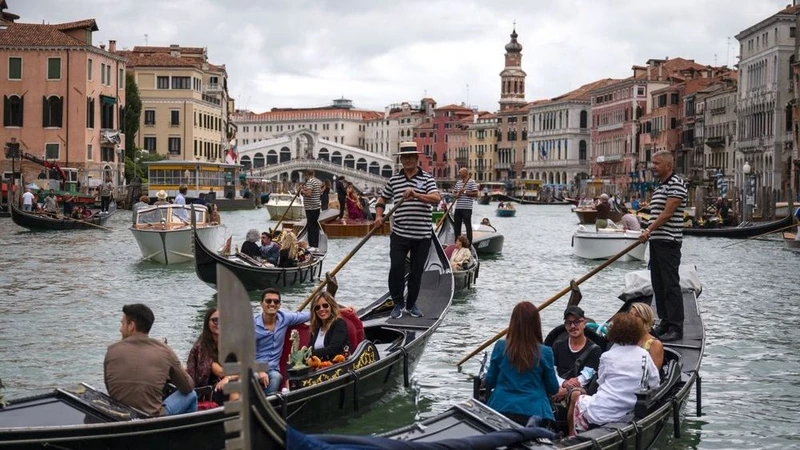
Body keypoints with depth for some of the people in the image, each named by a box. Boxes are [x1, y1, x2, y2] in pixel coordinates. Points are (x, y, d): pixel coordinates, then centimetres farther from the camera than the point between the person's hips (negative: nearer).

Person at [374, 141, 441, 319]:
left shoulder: (426, 179, 1)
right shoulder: (393, 180, 8)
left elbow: (436, 198, -15)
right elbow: (382, 199, 18)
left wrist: (415, 194, -29)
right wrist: (379, 216, -1)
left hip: (422, 235, -1)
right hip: (399, 234, 1)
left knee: (416, 271, 8)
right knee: (396, 268, -6)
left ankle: (411, 304, 23)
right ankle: (398, 304, 8)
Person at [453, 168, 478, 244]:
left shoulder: (472, 182, -4)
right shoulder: (458, 182, 16)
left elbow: (475, 194, -11)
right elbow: (455, 193, 22)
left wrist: (465, 192, -15)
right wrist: (457, 194, -1)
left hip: (467, 208, -7)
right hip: (458, 208, 7)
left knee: (468, 225, -3)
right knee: (456, 225, 10)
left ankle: (469, 243, 2)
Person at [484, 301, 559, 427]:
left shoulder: (500, 347, -2)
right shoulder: (545, 353, -4)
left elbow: (489, 382, 7)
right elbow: (553, 389, 7)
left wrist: (484, 380, 30)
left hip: (501, 409, 2)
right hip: (533, 413, -2)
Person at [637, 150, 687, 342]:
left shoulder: (676, 184, -12)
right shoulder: (659, 185, 18)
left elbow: (667, 213, -18)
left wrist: (649, 230, -17)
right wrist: (649, 233, 14)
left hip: (669, 241, -10)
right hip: (656, 240, 10)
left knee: (671, 284, -9)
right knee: (658, 284, 12)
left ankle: (676, 328, -7)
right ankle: (665, 322, 20)